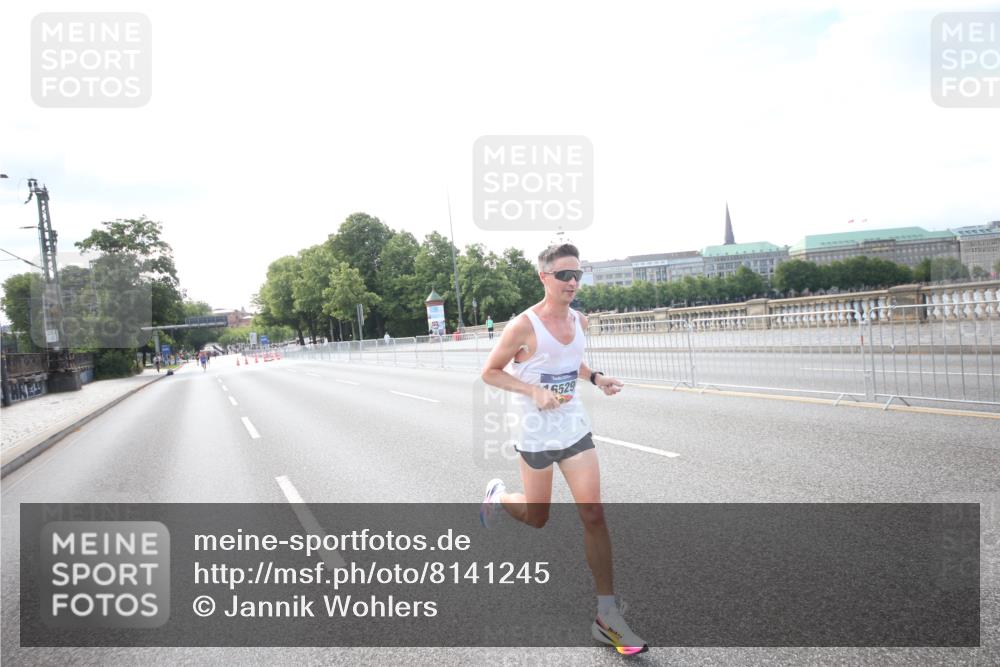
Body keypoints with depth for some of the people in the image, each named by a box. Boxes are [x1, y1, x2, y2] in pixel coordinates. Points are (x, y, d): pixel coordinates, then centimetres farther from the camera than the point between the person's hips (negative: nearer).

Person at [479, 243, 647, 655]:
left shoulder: (579, 321, 3)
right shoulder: (523, 326, -17)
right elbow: (490, 373, -10)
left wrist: (596, 378, 2)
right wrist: (533, 390, -23)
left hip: (575, 428, 5)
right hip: (536, 433, -4)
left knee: (593, 515, -4)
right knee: (537, 518, 11)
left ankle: (607, 617, 4)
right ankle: (498, 496, 47)